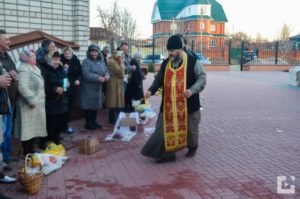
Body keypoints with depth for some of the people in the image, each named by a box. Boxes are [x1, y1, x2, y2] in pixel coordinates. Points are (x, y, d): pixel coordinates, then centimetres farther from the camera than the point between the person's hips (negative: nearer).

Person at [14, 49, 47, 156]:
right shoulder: (24, 69, -16)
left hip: (37, 104, 10)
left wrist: (39, 99, 17)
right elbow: (22, 87, -28)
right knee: (28, 128, -3)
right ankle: (26, 152, 6)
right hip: (29, 105, -10)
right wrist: (32, 100, -24)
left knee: (34, 127, 15)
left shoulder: (34, 68, 15)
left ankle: (31, 149, 25)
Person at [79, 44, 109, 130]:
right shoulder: (86, 61, -12)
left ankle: (94, 122, 24)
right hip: (88, 88, -7)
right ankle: (88, 123, 7)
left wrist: (107, 76, -16)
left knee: (96, 104, 13)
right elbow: (86, 74, -25)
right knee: (89, 105, -2)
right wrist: (98, 78, -30)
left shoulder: (101, 61, 10)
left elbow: (106, 71, 8)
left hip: (98, 87, 7)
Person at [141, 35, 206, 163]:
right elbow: (159, 80, 16)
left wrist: (192, 90, -24)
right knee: (165, 128, 1)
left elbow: (202, 78, -8)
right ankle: (167, 154, 12)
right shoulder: (165, 64, 6)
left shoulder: (193, 62, -8)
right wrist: (151, 90, -1)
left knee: (189, 128, 14)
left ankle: (192, 147, 40)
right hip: (169, 105, 4)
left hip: (188, 104, -3)